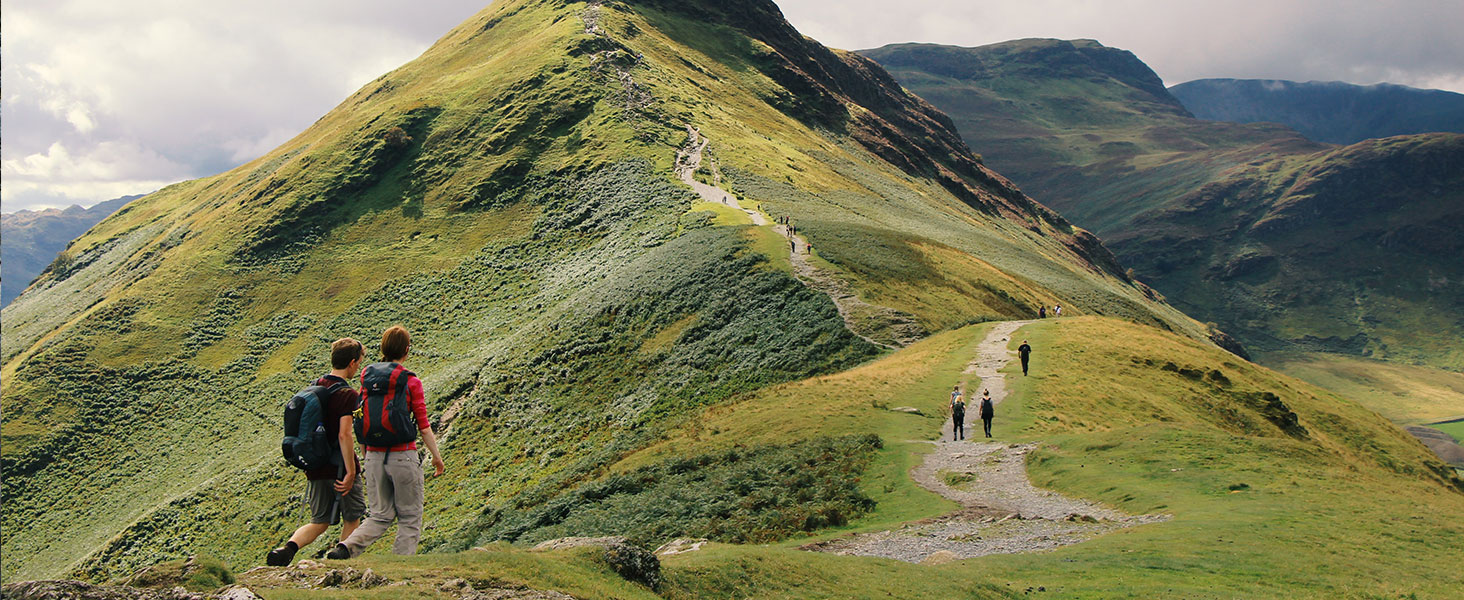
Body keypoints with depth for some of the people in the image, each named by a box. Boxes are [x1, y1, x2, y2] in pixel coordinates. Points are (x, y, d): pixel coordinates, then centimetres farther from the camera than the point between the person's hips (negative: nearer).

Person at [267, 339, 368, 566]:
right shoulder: (347, 395, -15)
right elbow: (344, 435, -24)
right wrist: (351, 472, -21)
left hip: (316, 468, 6)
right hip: (339, 468, -6)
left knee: (320, 522, 14)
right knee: (351, 520, 12)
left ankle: (288, 548, -10)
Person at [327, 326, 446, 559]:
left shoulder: (367, 376, 6)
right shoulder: (410, 381, -8)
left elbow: (361, 420, 9)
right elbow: (424, 426, -7)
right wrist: (437, 457, 3)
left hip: (374, 456, 5)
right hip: (403, 456, -5)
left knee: (380, 516, 16)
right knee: (410, 518, 9)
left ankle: (345, 548, -7)